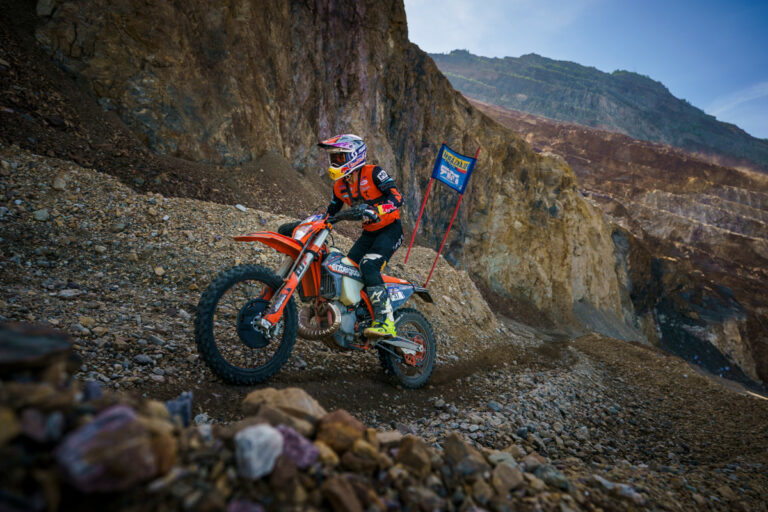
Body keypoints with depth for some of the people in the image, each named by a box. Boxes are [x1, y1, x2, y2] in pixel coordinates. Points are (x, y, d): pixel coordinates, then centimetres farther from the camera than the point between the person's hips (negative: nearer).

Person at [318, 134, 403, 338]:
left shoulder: (373, 173, -11)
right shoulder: (340, 186, 9)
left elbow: (397, 197, -20)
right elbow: (330, 213, 17)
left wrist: (375, 210, -36)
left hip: (390, 229, -7)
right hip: (369, 233, 7)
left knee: (368, 265, -29)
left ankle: (386, 322, -31)